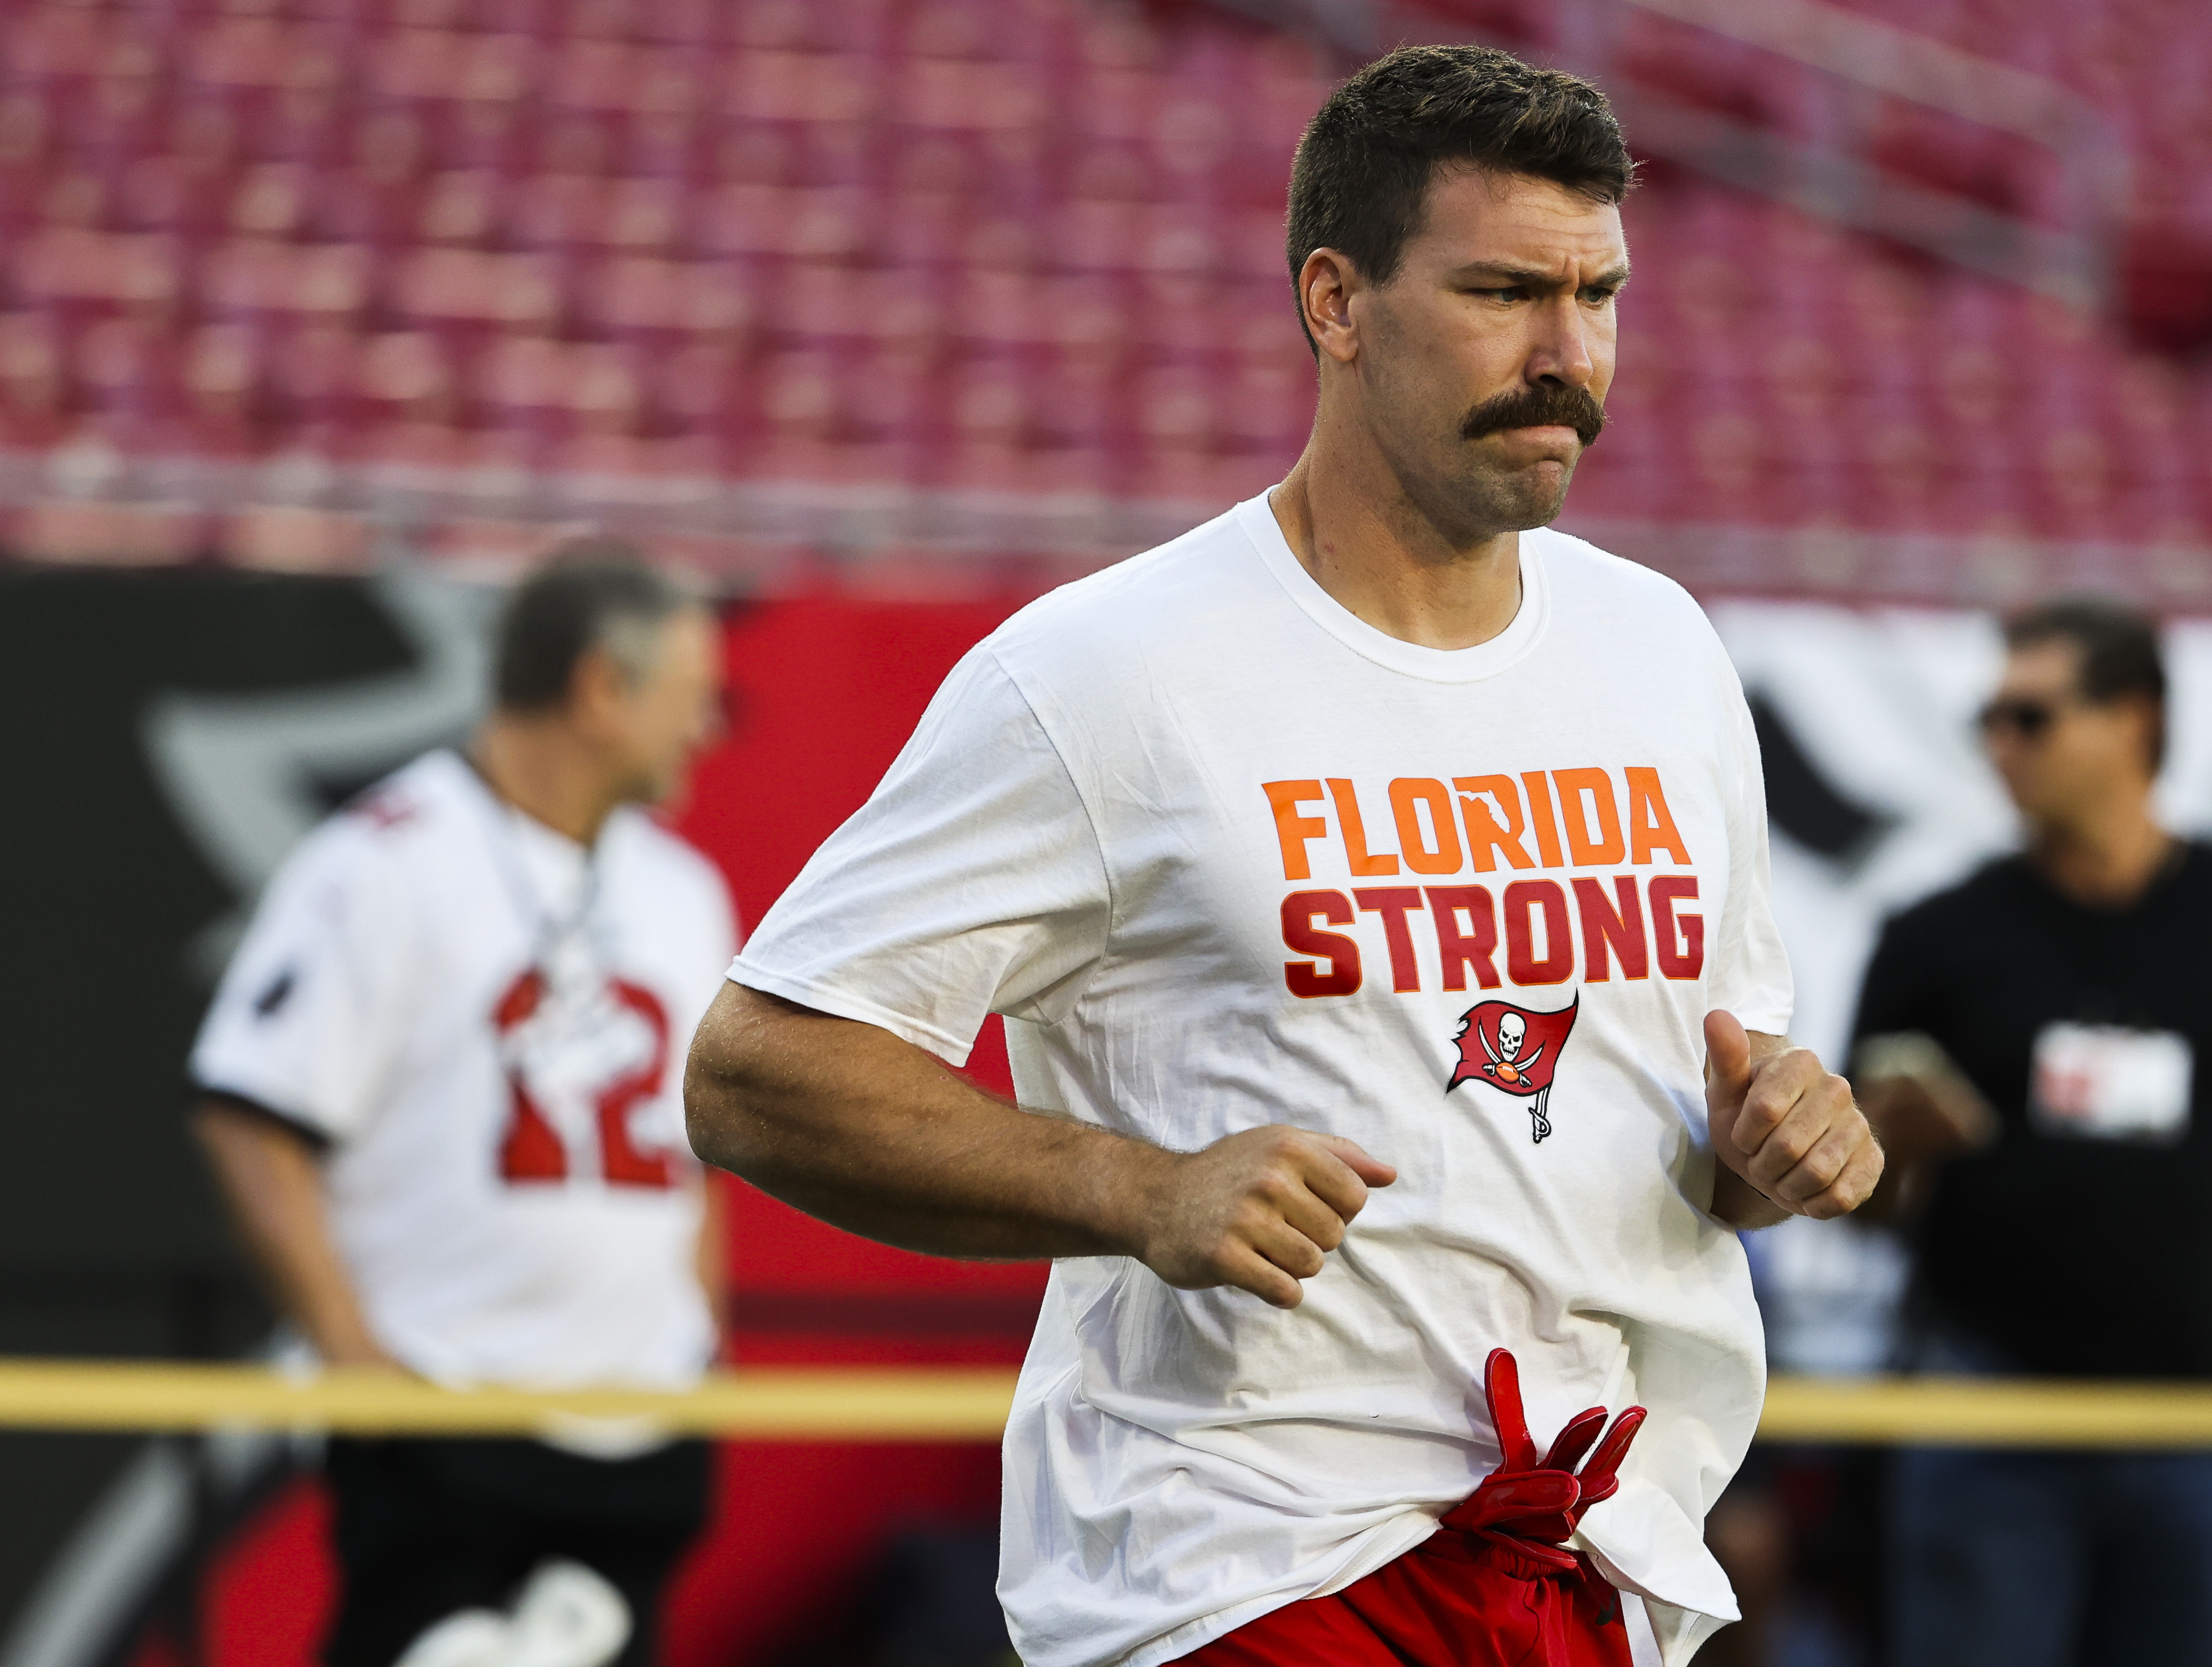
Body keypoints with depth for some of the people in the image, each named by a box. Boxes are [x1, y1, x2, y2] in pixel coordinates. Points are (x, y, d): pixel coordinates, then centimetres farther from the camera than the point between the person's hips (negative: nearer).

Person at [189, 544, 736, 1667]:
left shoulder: (682, 889, 16)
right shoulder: (382, 864, -7)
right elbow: (249, 1121, -11)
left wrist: (701, 1346, 15)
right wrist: (355, 1357, -14)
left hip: (638, 1437, 7)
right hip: (443, 1436, -7)